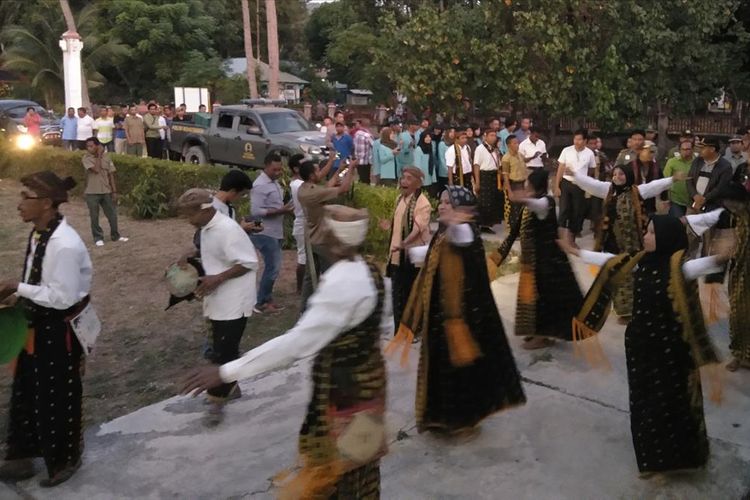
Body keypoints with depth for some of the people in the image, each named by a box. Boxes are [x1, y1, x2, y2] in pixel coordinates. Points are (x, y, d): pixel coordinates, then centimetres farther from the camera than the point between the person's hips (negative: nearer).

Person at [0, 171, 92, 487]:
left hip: (59, 331, -9)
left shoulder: (64, 245, -29)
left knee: (56, 399, 11)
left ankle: (63, 461, 35)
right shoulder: (38, 234, 1)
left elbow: (62, 297, -26)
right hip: (38, 326, 9)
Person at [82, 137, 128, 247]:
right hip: (92, 192, -2)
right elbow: (96, 170, -24)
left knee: (112, 215, 8)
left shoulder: (106, 156, 1)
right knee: (94, 217, 6)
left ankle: (115, 235, 24)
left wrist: (114, 191, 1)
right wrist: (99, 155, -16)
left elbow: (111, 174, 3)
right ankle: (98, 238, 19)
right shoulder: (86, 158, -8)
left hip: (106, 191, 3)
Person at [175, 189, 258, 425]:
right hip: (218, 300, 9)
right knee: (224, 349, 21)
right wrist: (191, 255, 2)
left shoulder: (227, 229, -23)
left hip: (233, 302, -9)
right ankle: (230, 387, 38)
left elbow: (249, 263, -23)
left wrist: (218, 278, -26)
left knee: (223, 353, -2)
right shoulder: (207, 228, 6)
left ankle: (217, 402, 9)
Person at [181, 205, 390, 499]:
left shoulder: (341, 284, -30)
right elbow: (382, 326, 12)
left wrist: (226, 372, -34)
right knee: (357, 462, 26)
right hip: (366, 380, 9)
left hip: (343, 391, -9)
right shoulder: (368, 272, -1)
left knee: (334, 467, 11)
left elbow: (297, 342, -34)